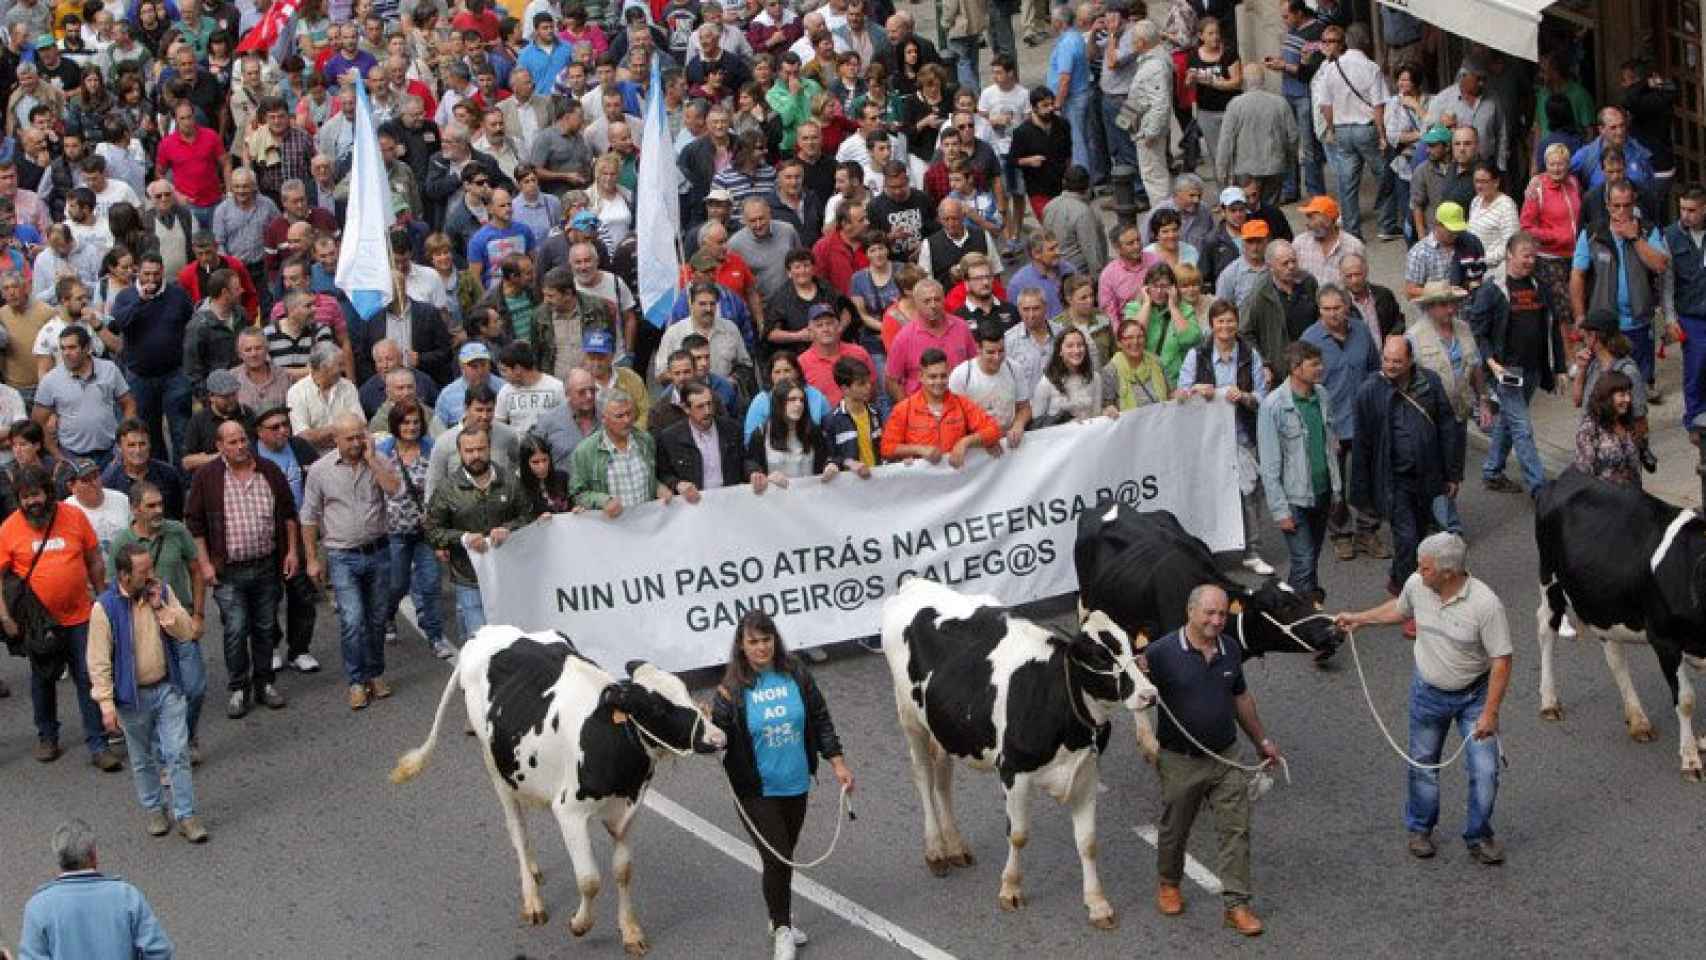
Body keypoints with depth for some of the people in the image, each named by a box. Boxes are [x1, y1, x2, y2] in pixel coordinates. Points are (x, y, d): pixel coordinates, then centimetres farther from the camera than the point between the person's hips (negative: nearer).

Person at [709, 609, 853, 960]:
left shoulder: (796, 675, -4)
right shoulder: (733, 688, -12)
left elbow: (821, 720, 4)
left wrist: (838, 762, 2)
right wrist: (714, 717, -34)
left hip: (796, 786, 4)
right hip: (756, 791, -4)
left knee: (785, 857, 18)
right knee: (777, 858, -7)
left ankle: (780, 919, 38)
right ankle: (782, 931, 11)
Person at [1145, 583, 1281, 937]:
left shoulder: (1229, 652, 2)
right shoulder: (1162, 652, -15)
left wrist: (1262, 741, 23)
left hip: (1225, 759, 4)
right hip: (1179, 761, -3)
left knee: (1236, 830, -1)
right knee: (1174, 829, 13)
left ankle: (1236, 904, 5)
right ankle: (1168, 885, 37)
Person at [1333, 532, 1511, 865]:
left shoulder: (1486, 604, -28)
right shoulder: (1416, 585, -14)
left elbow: (1501, 661, -23)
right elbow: (1399, 609, 12)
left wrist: (1489, 713, -23)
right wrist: (1359, 619, 16)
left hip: (1474, 695, -4)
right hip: (1427, 692, 4)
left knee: (1485, 770, -3)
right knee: (1422, 763, 16)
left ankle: (1479, 836, 18)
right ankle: (1420, 830, 36)